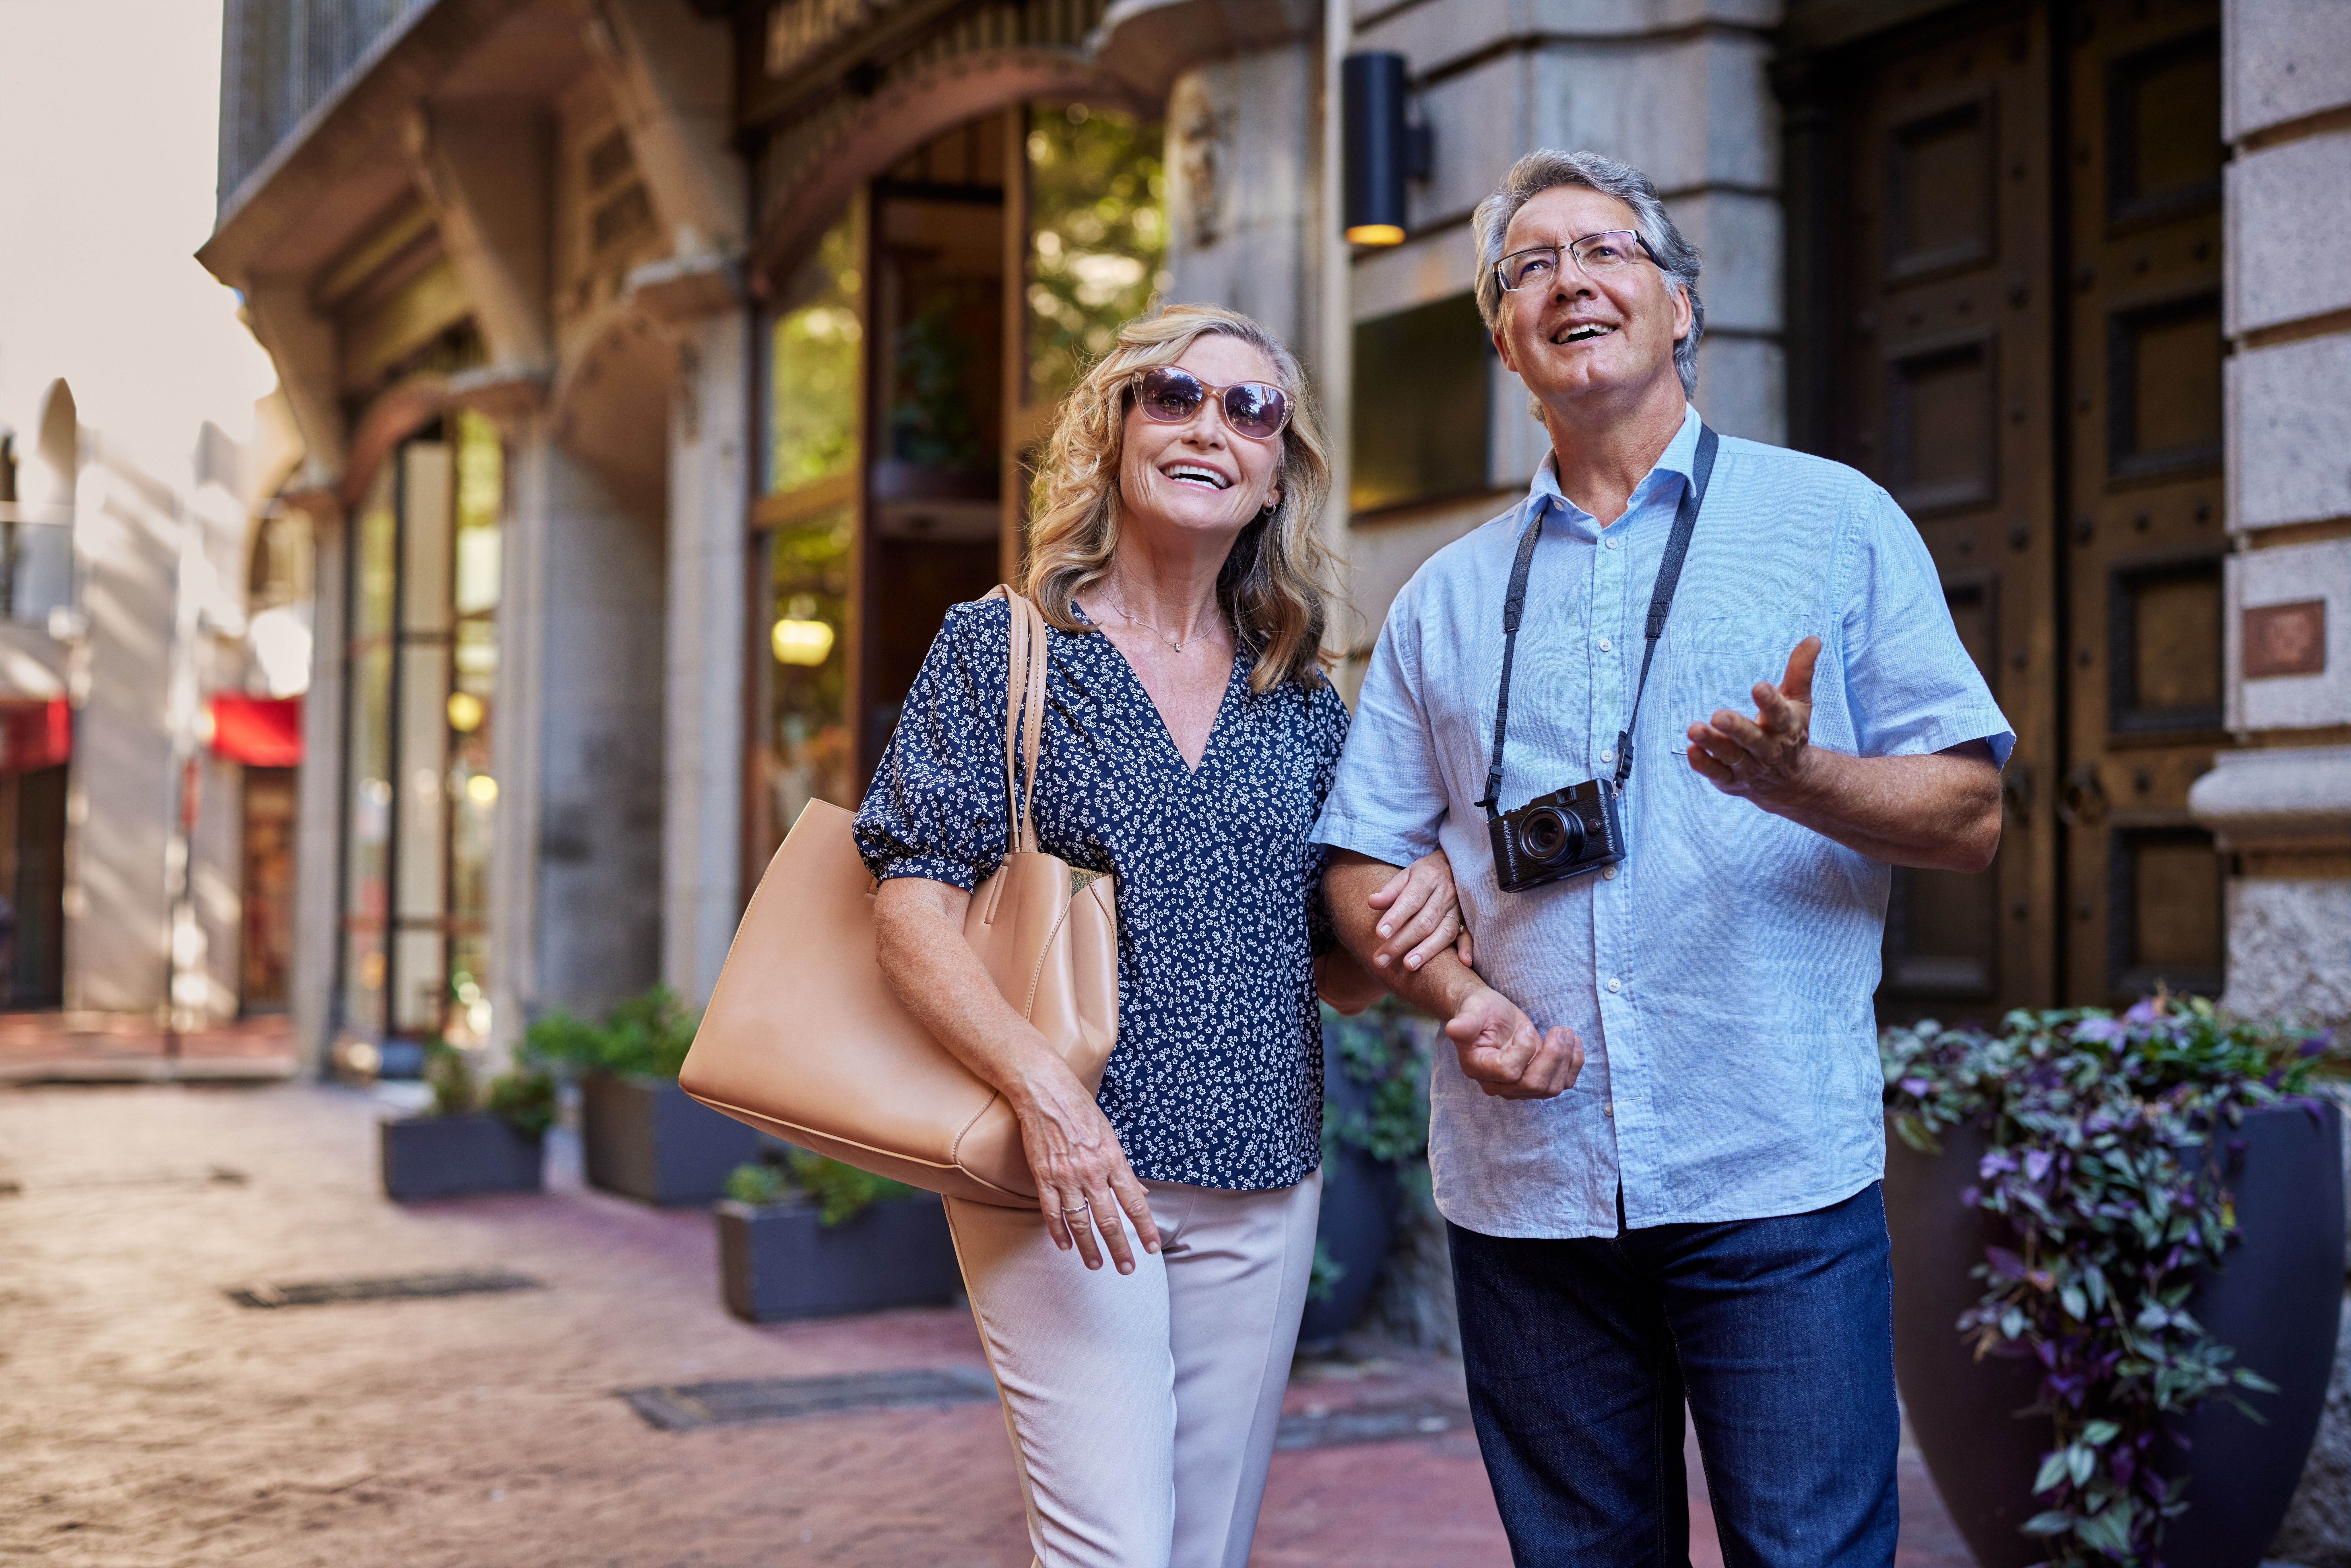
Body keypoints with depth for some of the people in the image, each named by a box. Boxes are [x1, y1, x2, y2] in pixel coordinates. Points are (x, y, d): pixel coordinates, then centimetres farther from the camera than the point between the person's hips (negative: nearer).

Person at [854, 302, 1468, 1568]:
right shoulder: (1001, 648, -1)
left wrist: (1422, 904, -6)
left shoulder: (1301, 703, 11)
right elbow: (914, 912, -8)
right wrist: (1041, 1084, -24)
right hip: (1062, 1177, -4)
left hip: (1261, 1188, 5)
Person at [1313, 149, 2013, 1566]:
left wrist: (1798, 782, -19)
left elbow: (1972, 815, 1)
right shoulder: (1449, 596, 14)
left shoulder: (1833, 521, 5)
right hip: (1523, 1182, 3)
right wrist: (1459, 996, -7)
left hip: (1776, 1181, -3)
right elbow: (1367, 863, 14)